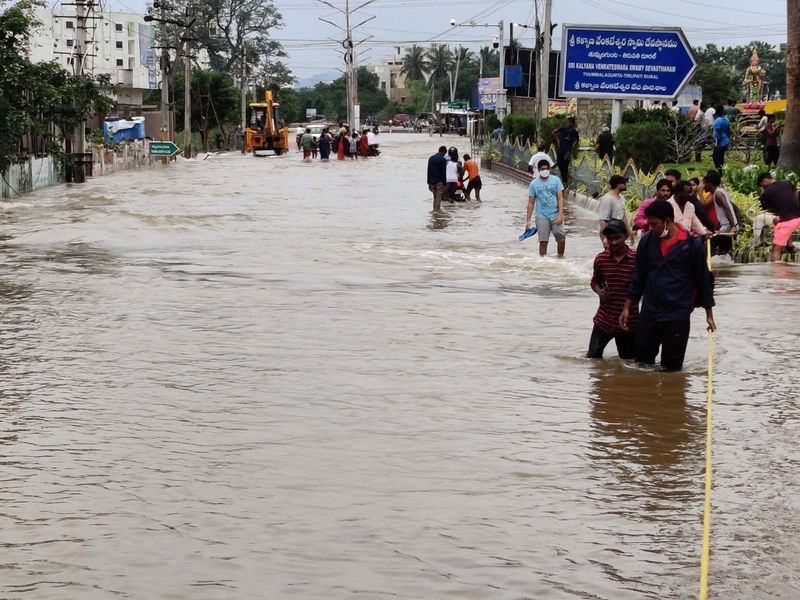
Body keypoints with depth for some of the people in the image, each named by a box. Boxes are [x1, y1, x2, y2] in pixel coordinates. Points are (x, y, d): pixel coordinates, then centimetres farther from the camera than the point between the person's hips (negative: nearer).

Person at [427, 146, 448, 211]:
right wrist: (444, 184, -8)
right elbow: (443, 173, -12)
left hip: (432, 182, 6)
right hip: (439, 182, -6)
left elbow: (428, 171, 10)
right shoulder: (443, 159, -11)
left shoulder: (431, 158, 8)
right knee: (438, 199, -3)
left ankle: (434, 210, 16)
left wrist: (429, 183, 13)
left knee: (435, 198, 16)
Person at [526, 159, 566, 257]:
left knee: (561, 239, -7)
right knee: (543, 241, 1)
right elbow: (531, 203, 5)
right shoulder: (534, 184, 1)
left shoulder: (556, 180, 0)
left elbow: (560, 198, -2)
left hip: (555, 215, 0)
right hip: (541, 217, 0)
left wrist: (560, 214, -12)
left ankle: (560, 257, 14)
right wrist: (528, 220, 3)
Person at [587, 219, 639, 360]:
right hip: (604, 320, 2)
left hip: (629, 321, -2)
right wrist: (599, 291, -7)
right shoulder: (601, 259, -2)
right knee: (593, 357, 0)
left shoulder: (636, 259, -9)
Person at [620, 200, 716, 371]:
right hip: (649, 312, 4)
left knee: (672, 367, 4)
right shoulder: (647, 242, 3)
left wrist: (709, 314, 3)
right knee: (642, 361, 7)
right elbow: (639, 277, 11)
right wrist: (627, 307, 11)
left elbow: (703, 279, 0)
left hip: (678, 314, -3)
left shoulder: (693, 245, -8)